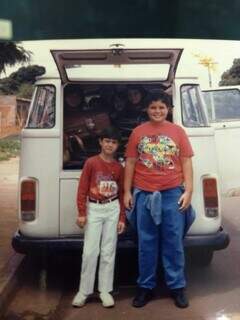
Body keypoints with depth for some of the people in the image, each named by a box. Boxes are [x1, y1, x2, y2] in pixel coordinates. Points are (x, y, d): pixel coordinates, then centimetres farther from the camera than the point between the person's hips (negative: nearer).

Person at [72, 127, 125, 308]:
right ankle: (84, 291, 11)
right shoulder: (91, 162, -3)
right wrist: (82, 213, -9)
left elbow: (121, 193, 9)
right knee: (90, 251, -2)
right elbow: (82, 188, -4)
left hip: (113, 209, 3)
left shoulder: (119, 168, 6)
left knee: (108, 251, 7)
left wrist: (122, 218, 6)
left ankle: (105, 290, 16)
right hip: (94, 208, -2)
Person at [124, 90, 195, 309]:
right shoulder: (138, 132, 6)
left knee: (173, 243, 7)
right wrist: (127, 192, 4)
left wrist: (188, 191, -5)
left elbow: (186, 162, 3)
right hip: (144, 194, 1)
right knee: (146, 244, 9)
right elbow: (130, 163, 7)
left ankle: (177, 287, 21)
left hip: (172, 194, 0)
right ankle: (146, 287, 22)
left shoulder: (178, 131, 4)